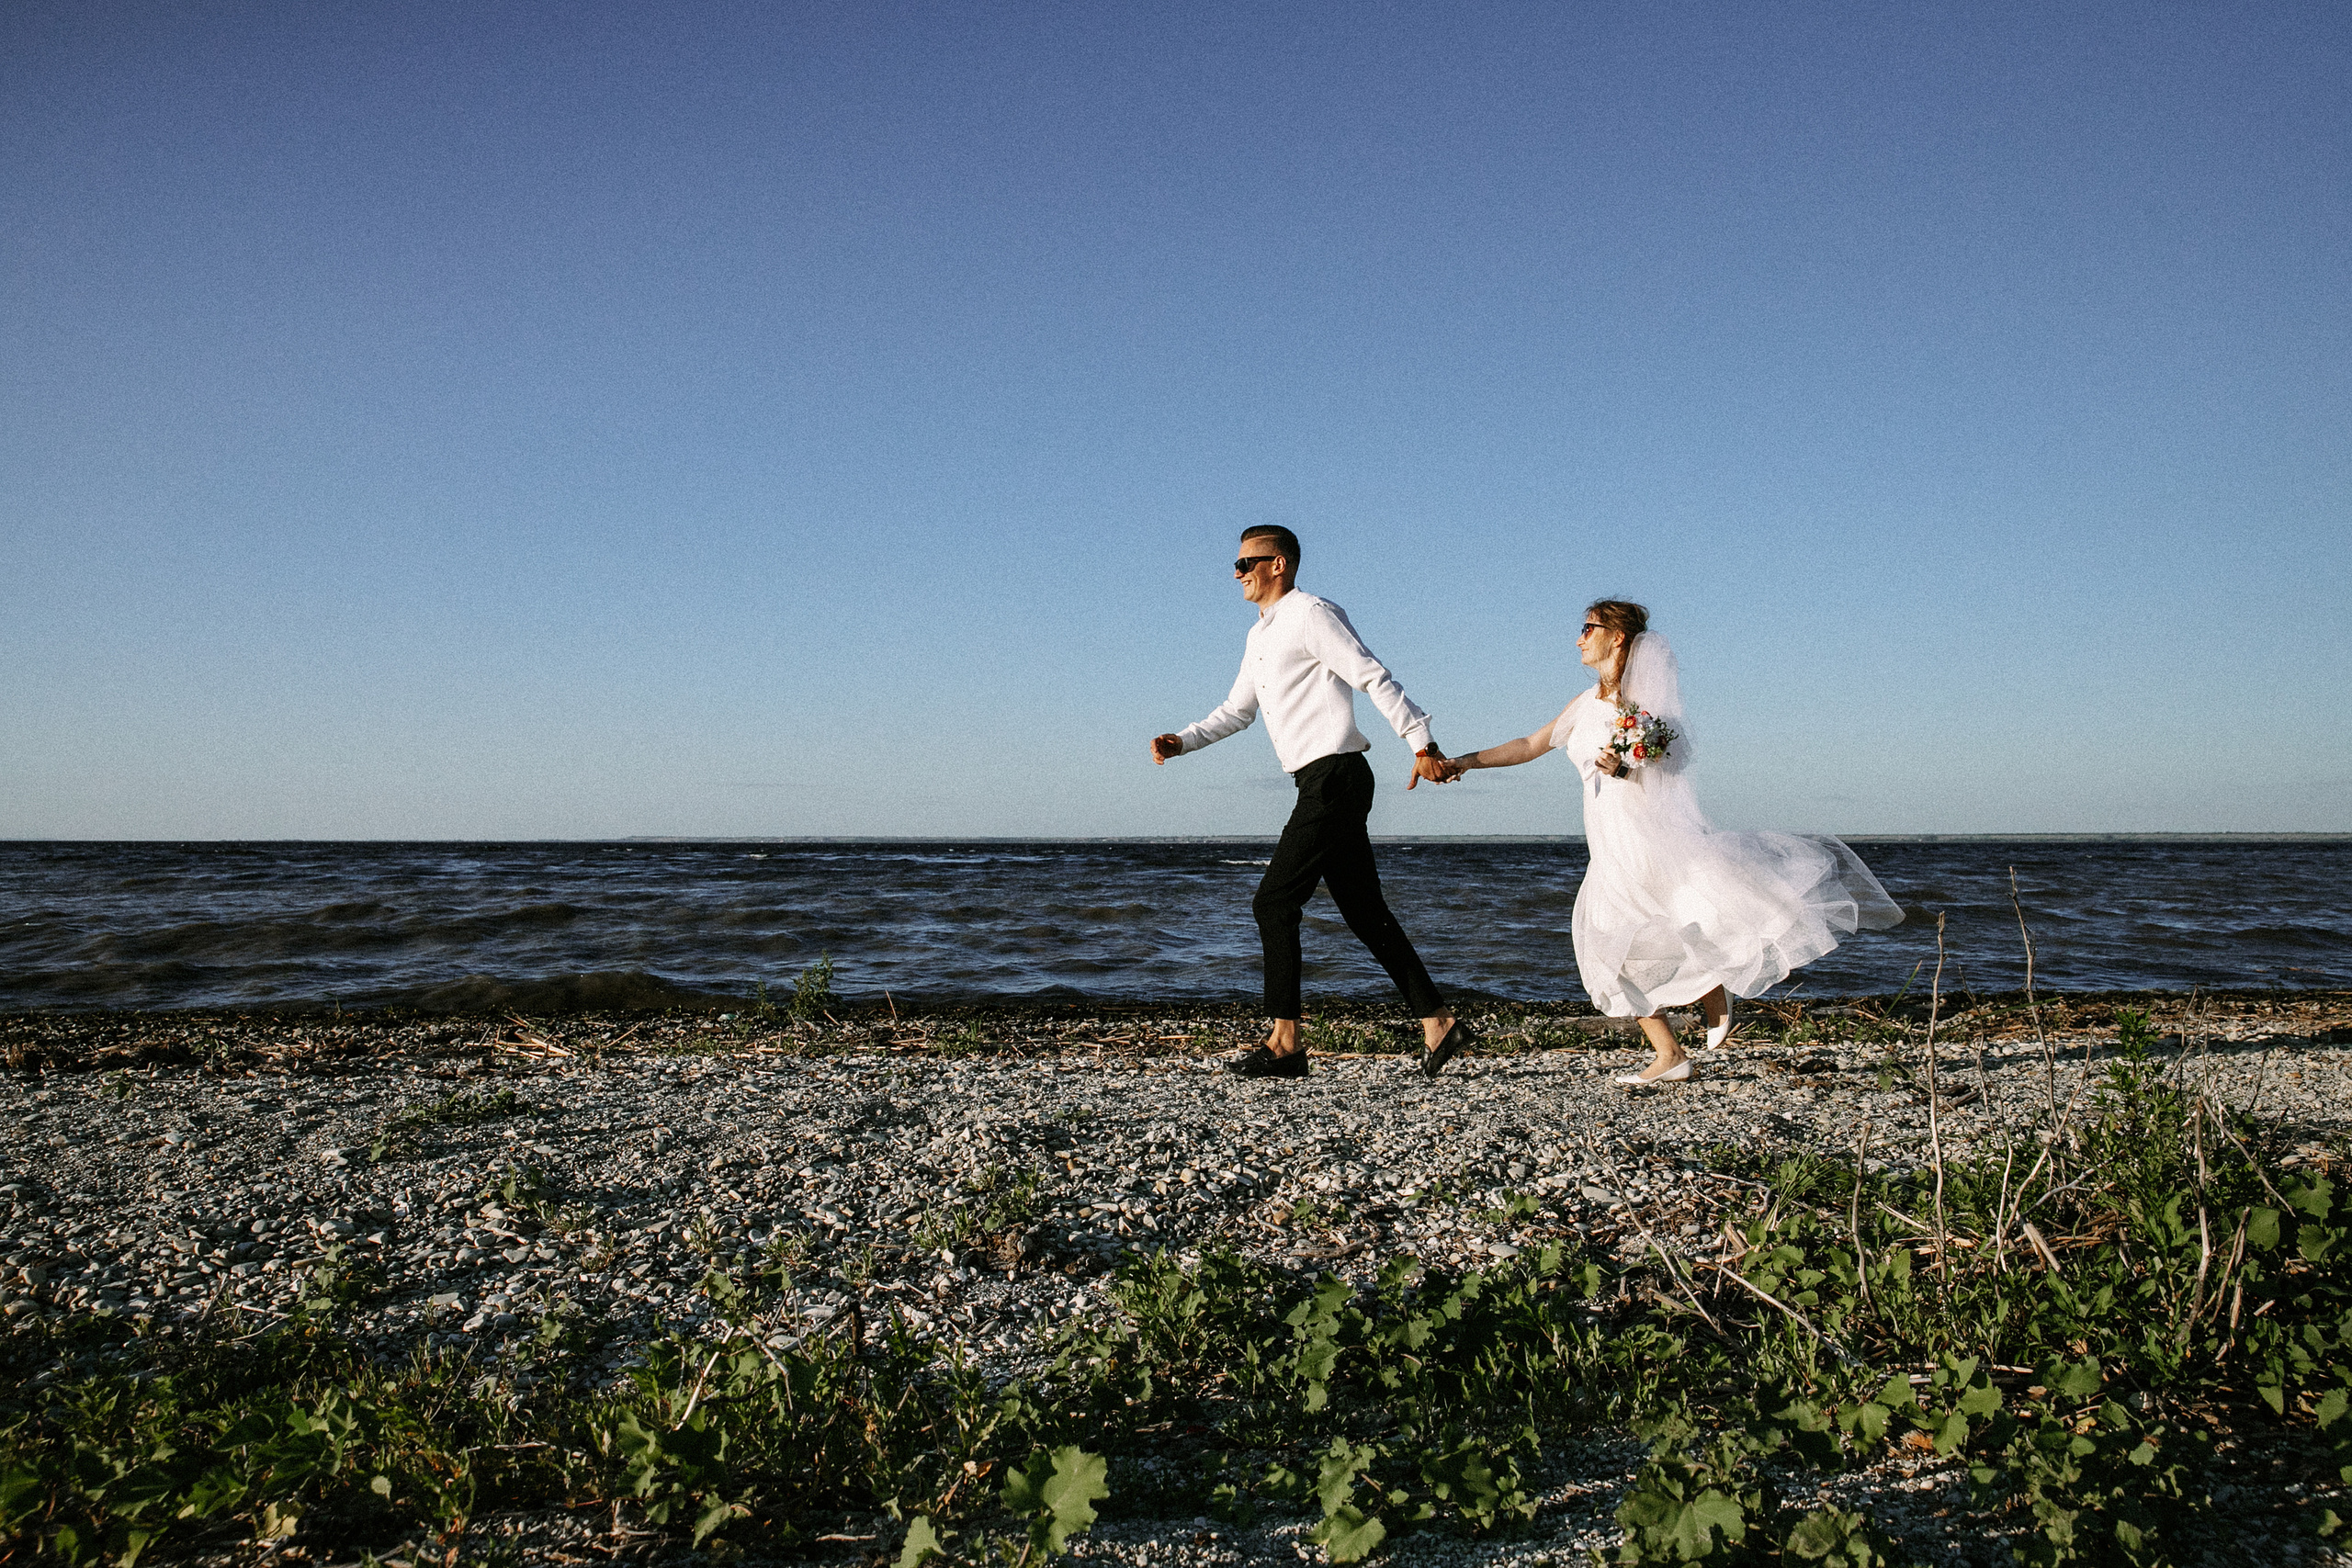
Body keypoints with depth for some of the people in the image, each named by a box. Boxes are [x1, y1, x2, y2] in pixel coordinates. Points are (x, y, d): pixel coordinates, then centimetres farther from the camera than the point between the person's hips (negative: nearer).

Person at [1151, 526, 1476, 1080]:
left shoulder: (1309, 615, -9)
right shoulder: (1259, 635, 20)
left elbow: (1374, 677, -17)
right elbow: (1237, 710, 29)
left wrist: (1421, 743, -24)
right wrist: (1182, 742, 14)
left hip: (1334, 777, -10)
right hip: (1323, 784, 10)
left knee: (1274, 904, -7)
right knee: (1365, 911, 9)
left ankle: (1284, 1042, -1)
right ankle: (1437, 1022, 13)